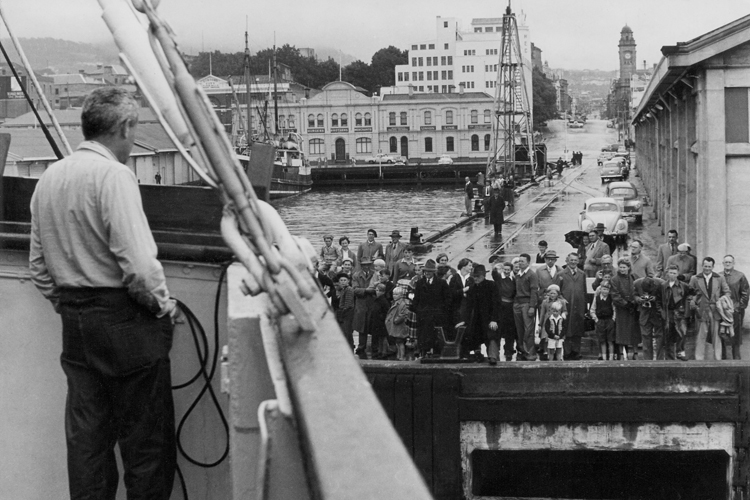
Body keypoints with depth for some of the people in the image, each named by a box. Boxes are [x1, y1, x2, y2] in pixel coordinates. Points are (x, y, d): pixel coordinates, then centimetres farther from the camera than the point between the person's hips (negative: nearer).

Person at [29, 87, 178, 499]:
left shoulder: (48, 178, 8)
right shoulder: (113, 175, -16)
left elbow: (38, 265, 13)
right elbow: (138, 262, -22)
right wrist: (163, 305, -7)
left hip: (75, 325, 8)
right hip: (125, 322, -7)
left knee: (86, 435, 14)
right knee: (145, 436, 3)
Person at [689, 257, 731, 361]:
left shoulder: (720, 278, 7)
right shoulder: (695, 279, 5)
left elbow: (727, 293, 10)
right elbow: (690, 294, 8)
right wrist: (693, 304, -8)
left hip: (716, 312, 1)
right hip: (702, 312, -1)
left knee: (716, 336, 4)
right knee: (701, 336, 1)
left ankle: (718, 359, 11)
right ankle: (699, 359, 7)